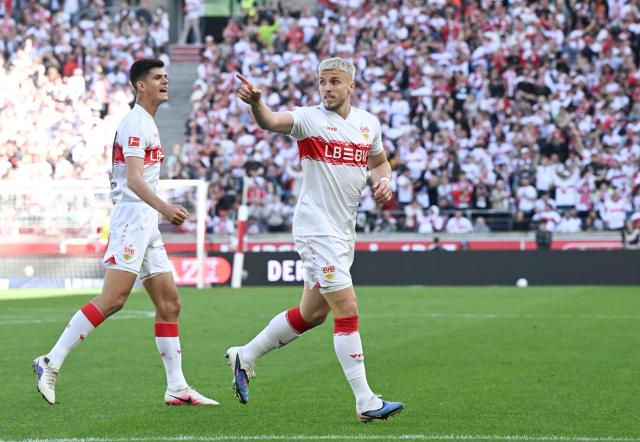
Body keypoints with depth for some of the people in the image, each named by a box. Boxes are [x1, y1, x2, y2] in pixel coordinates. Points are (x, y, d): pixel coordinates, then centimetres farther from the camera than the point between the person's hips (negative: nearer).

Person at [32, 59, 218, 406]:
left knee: (169, 304, 6)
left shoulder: (147, 124, 21)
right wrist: (163, 207, -36)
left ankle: (177, 388, 7)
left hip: (147, 226, 10)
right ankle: (51, 363, -15)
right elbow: (133, 179, -23)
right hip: (131, 218, -10)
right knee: (112, 299, -18)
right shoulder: (135, 123, -10)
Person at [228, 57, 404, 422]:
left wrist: (383, 180, 2)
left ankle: (245, 357, 33)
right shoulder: (310, 118, -9)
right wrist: (256, 104, -50)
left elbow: (379, 161, 25)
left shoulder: (369, 122, 9)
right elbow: (272, 122, -28)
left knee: (313, 313, 16)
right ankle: (366, 402, -7)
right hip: (317, 229, -7)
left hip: (344, 233, 7)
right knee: (347, 310, -11)